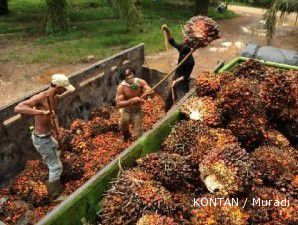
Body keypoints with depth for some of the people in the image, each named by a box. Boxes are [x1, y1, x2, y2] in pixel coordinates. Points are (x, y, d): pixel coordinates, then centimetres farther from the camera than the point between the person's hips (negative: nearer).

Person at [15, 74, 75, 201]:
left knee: (56, 151, 36)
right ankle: (55, 196, 22)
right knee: (56, 166, 2)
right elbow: (18, 109, -40)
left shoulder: (55, 98, -1)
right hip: (41, 139, -10)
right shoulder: (40, 98, -27)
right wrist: (41, 112, -49)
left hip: (47, 135, 10)